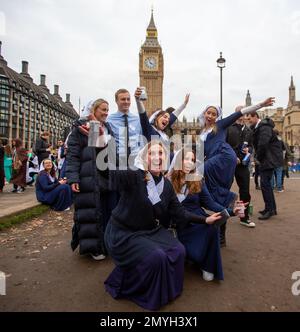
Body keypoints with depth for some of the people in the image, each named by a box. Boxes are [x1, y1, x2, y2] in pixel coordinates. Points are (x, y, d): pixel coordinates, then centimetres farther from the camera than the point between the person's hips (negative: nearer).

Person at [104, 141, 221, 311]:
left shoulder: (167, 184, 0)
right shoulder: (133, 177, -21)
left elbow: (179, 213, 5)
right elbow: (111, 174, -40)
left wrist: (204, 219, 4)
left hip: (152, 230, 6)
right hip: (124, 233, -6)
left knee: (178, 251, -10)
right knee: (156, 257, -24)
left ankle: (165, 288, 20)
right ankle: (124, 285, 7)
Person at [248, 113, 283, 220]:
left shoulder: (264, 127, -17)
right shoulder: (257, 128, 12)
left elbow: (263, 144, -27)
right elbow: (257, 144, 12)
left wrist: (258, 156, -13)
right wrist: (258, 156, -3)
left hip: (270, 158, -10)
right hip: (265, 159, 10)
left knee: (265, 183, -10)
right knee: (266, 183, 14)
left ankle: (269, 209, -1)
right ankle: (272, 208, 25)